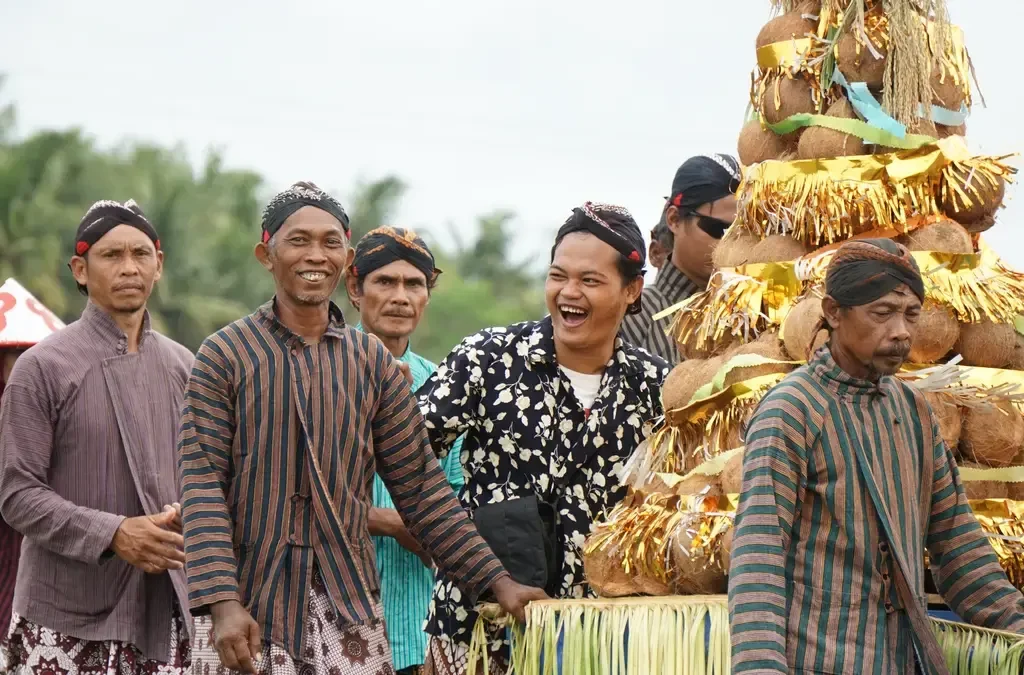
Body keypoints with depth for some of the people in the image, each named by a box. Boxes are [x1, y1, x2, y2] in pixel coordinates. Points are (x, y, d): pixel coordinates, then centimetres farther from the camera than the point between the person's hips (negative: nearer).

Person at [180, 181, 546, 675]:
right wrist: (223, 604, -16)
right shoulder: (224, 355, 0)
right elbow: (202, 485, -6)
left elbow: (421, 489, 10)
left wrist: (495, 582, 3)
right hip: (246, 606, -2)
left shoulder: (373, 363, 9)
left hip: (347, 608, 2)